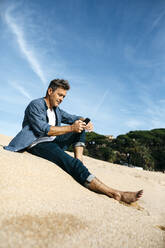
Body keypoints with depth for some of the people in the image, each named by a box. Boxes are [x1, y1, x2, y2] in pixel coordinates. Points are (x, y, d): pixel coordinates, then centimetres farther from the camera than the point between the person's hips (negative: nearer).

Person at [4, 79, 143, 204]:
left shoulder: (57, 110, 17)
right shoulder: (35, 105, -8)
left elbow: (73, 118, 16)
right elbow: (43, 129, -21)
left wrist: (85, 122, -9)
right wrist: (71, 128, -26)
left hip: (52, 142, 9)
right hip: (38, 145, -9)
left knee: (80, 129, 5)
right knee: (72, 163, -32)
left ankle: (79, 162, -13)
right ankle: (115, 194, -36)